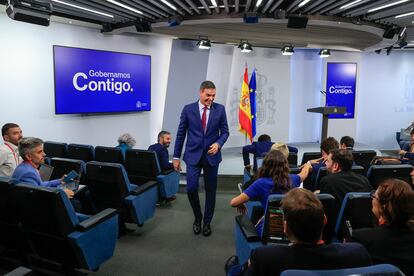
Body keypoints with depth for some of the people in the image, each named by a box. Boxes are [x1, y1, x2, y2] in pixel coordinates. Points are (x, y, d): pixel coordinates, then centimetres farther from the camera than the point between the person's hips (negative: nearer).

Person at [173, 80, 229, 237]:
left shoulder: (220, 109, 0)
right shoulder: (188, 109, -2)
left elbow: (225, 131, 4)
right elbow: (181, 134, 2)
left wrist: (218, 144, -17)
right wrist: (176, 157, 3)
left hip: (211, 156, 1)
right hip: (193, 155, -1)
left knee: (210, 191, 8)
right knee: (191, 188, -8)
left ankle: (207, 222, 27)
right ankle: (197, 217, 20)